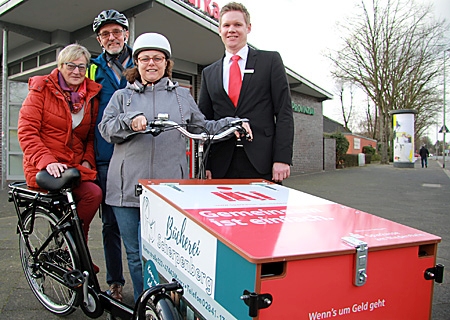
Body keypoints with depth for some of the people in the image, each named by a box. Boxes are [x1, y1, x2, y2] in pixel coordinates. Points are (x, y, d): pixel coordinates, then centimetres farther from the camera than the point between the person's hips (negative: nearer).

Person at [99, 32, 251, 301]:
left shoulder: (183, 96, 16)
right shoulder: (122, 96, 15)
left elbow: (203, 127, 17)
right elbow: (106, 128, 3)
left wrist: (233, 123, 2)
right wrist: (130, 120, -17)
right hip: (128, 188, 1)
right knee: (137, 255, 9)